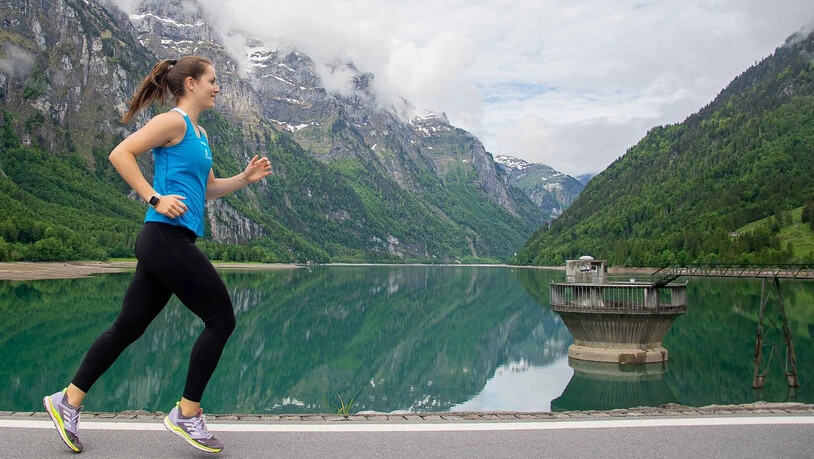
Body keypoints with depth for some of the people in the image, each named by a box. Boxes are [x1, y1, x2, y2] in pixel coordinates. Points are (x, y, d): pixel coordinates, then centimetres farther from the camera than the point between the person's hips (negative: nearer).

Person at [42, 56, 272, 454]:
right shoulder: (173, 122, -6)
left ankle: (69, 401, 22)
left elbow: (209, 189, 27)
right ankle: (187, 415, 5)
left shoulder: (198, 133, 22)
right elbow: (120, 154, -15)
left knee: (128, 327, 13)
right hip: (166, 237, -9)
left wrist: (245, 177, 14)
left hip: (169, 243, 9)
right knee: (221, 319, -4)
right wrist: (155, 198, -19)